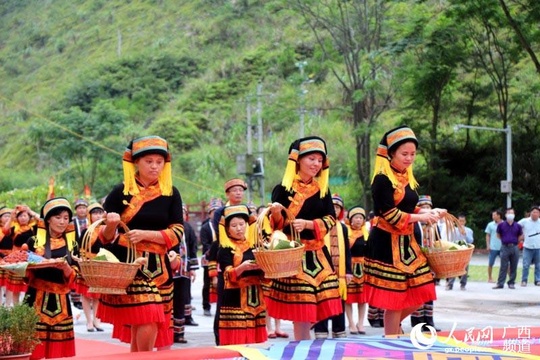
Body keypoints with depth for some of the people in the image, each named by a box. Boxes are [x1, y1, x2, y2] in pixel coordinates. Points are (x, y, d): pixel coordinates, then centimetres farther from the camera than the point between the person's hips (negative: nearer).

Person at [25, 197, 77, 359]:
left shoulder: (71, 244, 8)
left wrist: (65, 268, -18)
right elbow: (25, 273, 3)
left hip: (60, 303, 2)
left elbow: (73, 277, 2)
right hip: (37, 300, -2)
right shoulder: (34, 241, 3)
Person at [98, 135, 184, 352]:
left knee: (138, 333, 4)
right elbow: (105, 238, 1)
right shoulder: (121, 192, -1)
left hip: (158, 269, 3)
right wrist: (111, 226, -22)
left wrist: (145, 234, -15)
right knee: (146, 332, -15)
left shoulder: (171, 193, 6)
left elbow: (177, 233, -1)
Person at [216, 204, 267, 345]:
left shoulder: (253, 246, 13)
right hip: (235, 299, -5)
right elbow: (229, 275, -15)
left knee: (255, 341, 7)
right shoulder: (225, 249, -3)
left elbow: (264, 273, 15)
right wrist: (243, 267, -32)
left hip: (255, 298, 5)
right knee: (236, 341, -8)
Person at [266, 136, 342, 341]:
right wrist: (276, 213, -27)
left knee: (312, 312, 5)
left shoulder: (322, 190, 10)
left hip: (318, 255, 4)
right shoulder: (283, 189, -3)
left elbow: (330, 220, 1)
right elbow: (276, 226, -5)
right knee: (301, 313, -7)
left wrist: (307, 224, -15)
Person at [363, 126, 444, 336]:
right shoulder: (382, 179, -13)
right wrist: (421, 217, -16)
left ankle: (394, 325, 28)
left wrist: (428, 212, 3)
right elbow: (389, 215, -18)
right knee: (395, 298, -4)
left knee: (421, 293, 7)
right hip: (387, 244, -8)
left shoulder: (407, 178, 13)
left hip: (406, 242, 8)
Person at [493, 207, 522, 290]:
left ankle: (511, 283, 14)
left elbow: (520, 236, 18)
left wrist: (515, 242, 11)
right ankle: (500, 283, 0)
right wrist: (504, 240, 11)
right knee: (503, 267, -3)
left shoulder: (517, 226, 4)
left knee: (513, 267, 5)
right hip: (505, 248, -2)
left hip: (514, 248, 2)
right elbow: (498, 234, 15)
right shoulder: (501, 225, 0)